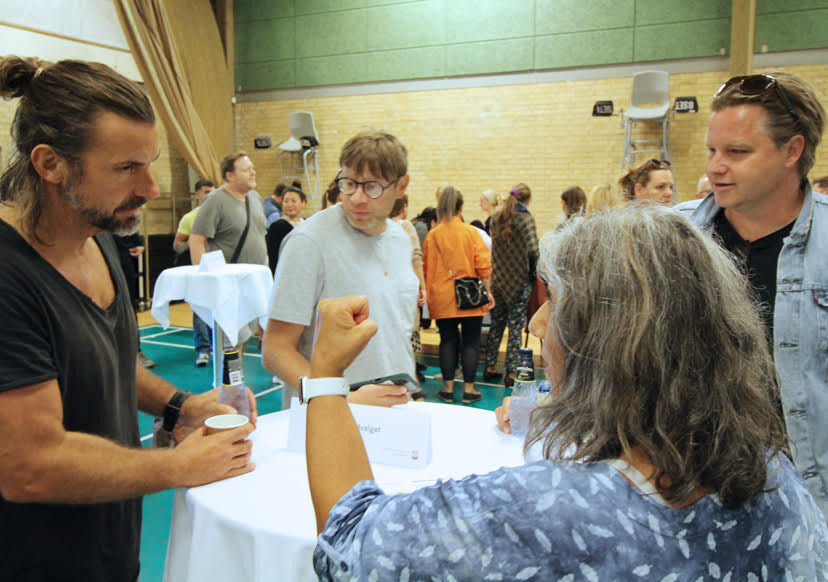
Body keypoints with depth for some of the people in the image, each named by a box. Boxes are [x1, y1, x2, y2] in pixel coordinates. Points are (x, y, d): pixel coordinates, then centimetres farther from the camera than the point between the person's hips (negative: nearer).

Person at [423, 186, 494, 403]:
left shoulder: (432, 235, -1)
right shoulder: (471, 232, -4)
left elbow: (427, 268, 3)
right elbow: (483, 265, -6)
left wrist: (429, 294, 12)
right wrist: (488, 291, 2)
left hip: (442, 298, 1)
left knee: (448, 340, 10)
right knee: (471, 342, 6)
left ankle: (448, 388, 13)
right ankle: (468, 389, 10)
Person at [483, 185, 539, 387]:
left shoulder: (496, 218, 5)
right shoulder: (525, 219, -11)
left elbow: (494, 247, 9)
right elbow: (532, 250, -17)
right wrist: (534, 272, -5)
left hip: (498, 279, 5)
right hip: (520, 280, -5)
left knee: (496, 324, 15)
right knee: (516, 327, 0)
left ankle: (490, 367, 22)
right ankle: (511, 374, 2)